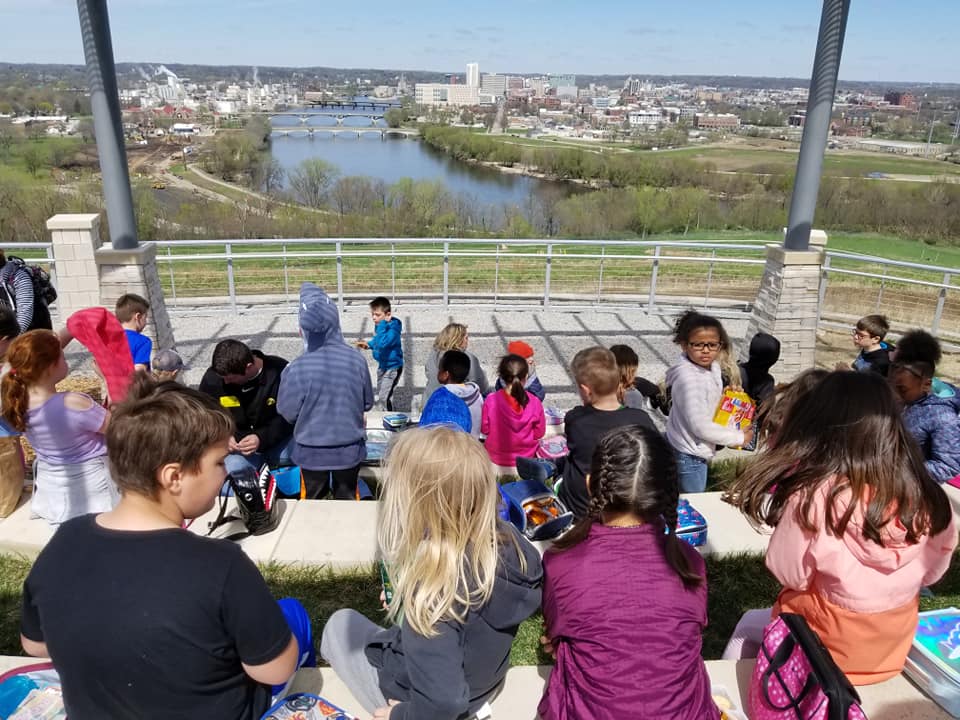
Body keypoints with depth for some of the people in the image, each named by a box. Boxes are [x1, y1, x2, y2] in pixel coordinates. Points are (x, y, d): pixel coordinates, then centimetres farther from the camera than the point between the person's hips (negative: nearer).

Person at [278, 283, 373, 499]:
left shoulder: (297, 369, -23)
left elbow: (287, 412, -9)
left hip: (311, 451, -1)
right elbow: (368, 402, -3)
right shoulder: (357, 359, -16)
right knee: (347, 500, 21)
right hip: (350, 449, 2)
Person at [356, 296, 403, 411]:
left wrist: (383, 324, -38)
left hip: (392, 367, -9)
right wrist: (369, 344, 0)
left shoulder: (393, 328, -28)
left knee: (383, 398, -12)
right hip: (382, 364, 9)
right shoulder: (379, 324, -4)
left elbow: (382, 343, -44)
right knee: (380, 394, 25)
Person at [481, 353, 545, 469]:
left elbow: (484, 429, -8)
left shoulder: (491, 400, -22)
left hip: (495, 458, 0)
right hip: (526, 458, 0)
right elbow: (539, 433, -6)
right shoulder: (534, 402, -20)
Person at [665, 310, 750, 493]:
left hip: (697, 451, 8)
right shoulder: (688, 378, -26)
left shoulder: (713, 368, 1)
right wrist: (739, 438, -13)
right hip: (689, 457, -8)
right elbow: (700, 426, -24)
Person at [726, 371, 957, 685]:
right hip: (894, 650, 4)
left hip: (826, 646, -4)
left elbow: (790, 575, -16)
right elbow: (931, 574, 1)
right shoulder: (929, 501, -16)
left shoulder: (815, 495, -30)